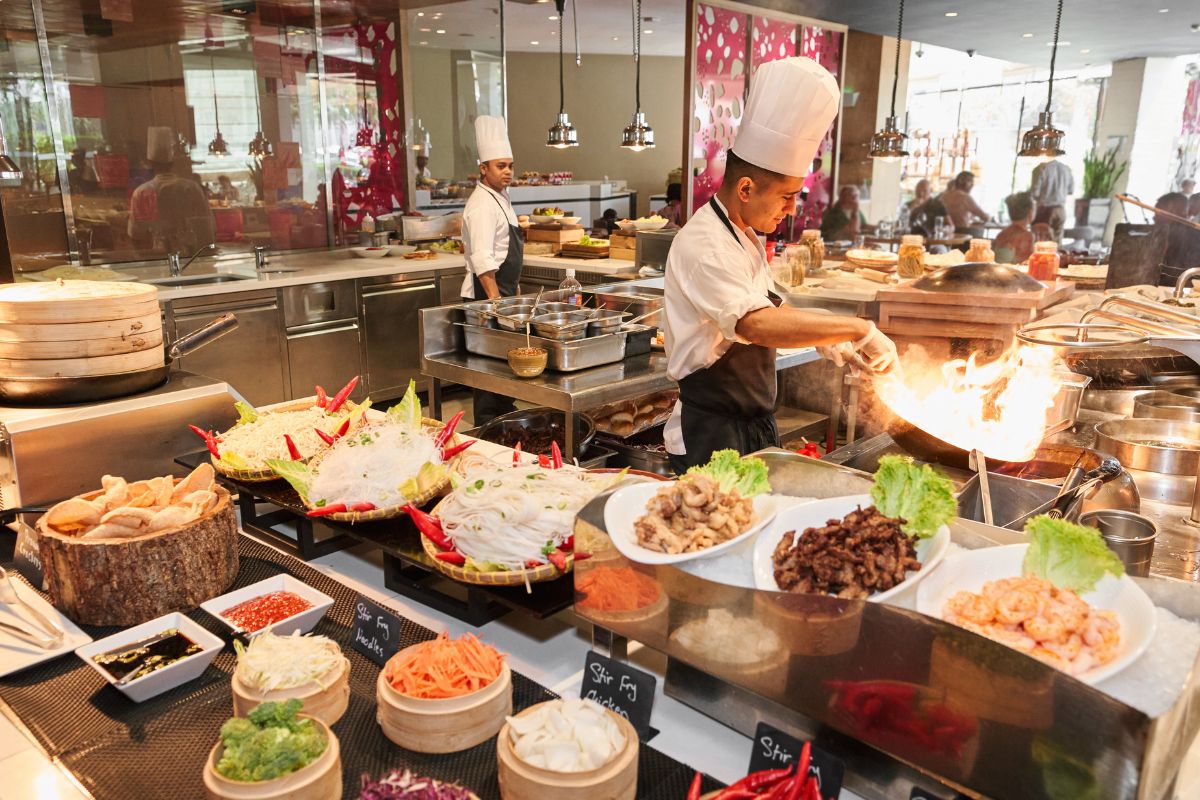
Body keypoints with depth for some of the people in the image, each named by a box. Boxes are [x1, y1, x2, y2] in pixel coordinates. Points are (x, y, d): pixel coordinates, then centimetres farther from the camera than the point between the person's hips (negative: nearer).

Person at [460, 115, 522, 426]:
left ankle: (505, 413, 31)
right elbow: (483, 261, -24)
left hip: (503, 290, 10)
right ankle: (487, 424, 4)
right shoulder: (482, 205, -17)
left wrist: (515, 288, 24)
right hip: (486, 293, -10)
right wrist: (495, 300, -27)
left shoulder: (500, 198, 15)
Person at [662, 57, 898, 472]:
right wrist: (858, 329, -31)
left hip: (754, 427, 10)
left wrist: (824, 335, 9)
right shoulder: (703, 246, -23)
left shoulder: (745, 237, 10)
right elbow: (758, 324, -38)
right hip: (711, 437, -9)